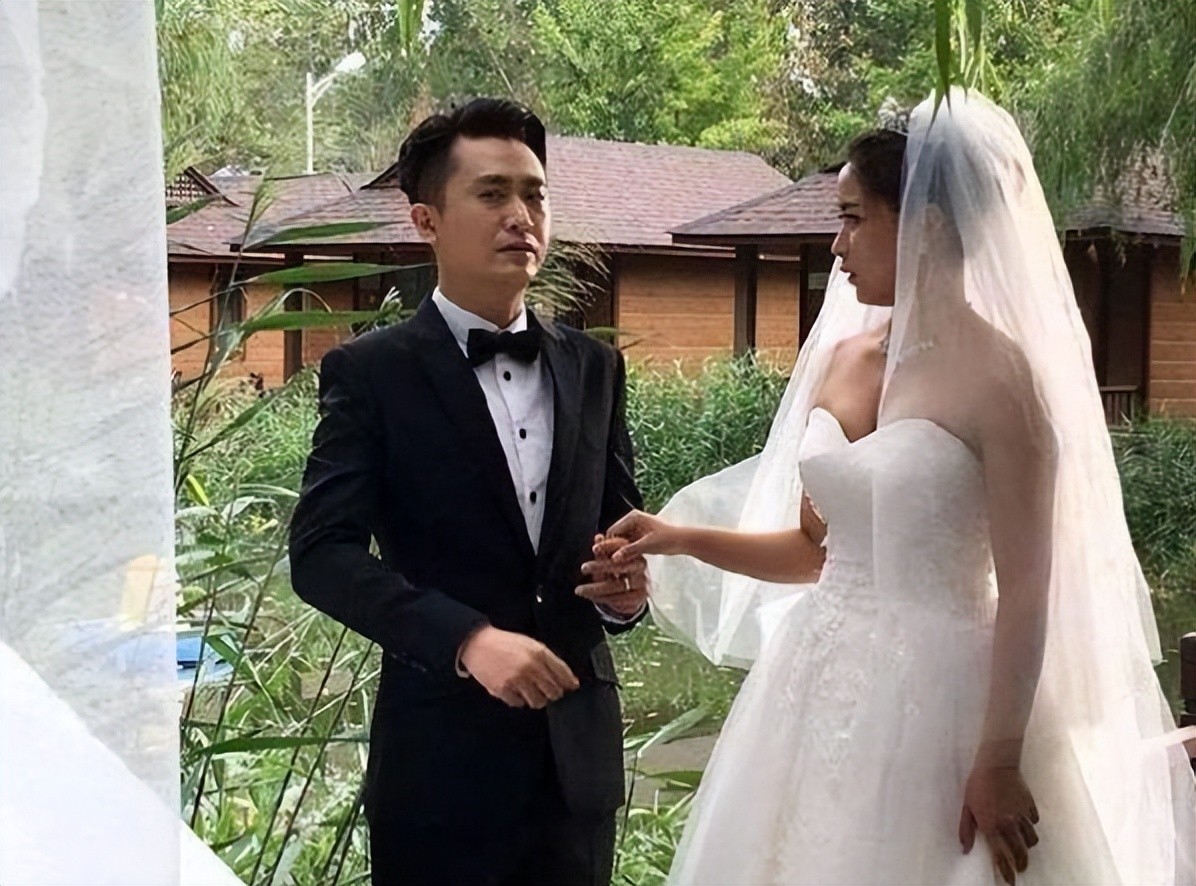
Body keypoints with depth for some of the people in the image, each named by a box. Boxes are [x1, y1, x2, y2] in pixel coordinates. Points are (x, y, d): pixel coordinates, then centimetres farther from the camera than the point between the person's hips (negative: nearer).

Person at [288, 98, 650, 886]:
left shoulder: (594, 367, 9)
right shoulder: (372, 373, -5)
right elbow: (321, 553, -13)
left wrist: (627, 587, -7)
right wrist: (466, 638, -24)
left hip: (579, 746, 4)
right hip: (443, 752, -4)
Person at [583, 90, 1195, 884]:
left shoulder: (997, 372, -13)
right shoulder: (839, 360, 7)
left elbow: (1026, 588, -14)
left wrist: (999, 764, -16)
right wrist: (685, 539, 3)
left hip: (934, 698, -6)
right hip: (824, 693, 7)